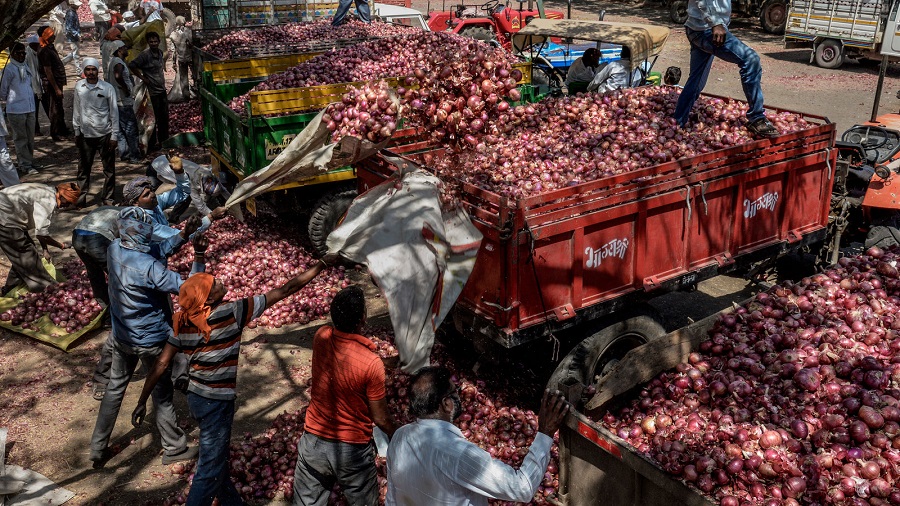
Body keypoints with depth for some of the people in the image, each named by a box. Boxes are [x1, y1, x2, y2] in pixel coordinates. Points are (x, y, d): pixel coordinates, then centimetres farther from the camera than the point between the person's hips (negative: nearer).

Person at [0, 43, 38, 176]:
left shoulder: (26, 66, 10)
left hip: (30, 108, 6)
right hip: (16, 110, -6)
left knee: (30, 138, 13)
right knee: (21, 139, 1)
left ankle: (29, 161, 24)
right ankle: (25, 165, 5)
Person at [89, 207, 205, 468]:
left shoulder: (114, 249, -9)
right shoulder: (149, 268, -30)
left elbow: (158, 249, 6)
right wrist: (199, 256, -27)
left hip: (121, 337, 6)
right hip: (151, 340, -6)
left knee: (114, 389, 21)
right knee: (162, 393, 11)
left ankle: (98, 449, 31)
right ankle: (174, 448, 27)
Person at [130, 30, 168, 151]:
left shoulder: (160, 52, 7)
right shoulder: (145, 54, -16)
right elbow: (132, 65, -21)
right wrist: (142, 78, -15)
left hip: (162, 90, 8)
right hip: (152, 92, -8)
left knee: (164, 116, 17)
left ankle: (163, 139, 33)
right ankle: (152, 144, 6)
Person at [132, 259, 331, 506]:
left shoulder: (183, 321, -4)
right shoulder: (231, 313, -22)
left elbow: (161, 364, -2)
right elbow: (285, 290, -20)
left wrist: (142, 401, 8)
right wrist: (321, 264, -14)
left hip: (195, 397, 8)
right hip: (216, 403, -8)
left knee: (215, 457, 24)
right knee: (210, 469, 6)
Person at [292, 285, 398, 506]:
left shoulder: (321, 337, -12)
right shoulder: (371, 363, -25)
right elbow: (380, 418, -12)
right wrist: (399, 438, 4)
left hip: (313, 444, 4)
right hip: (352, 451, -4)